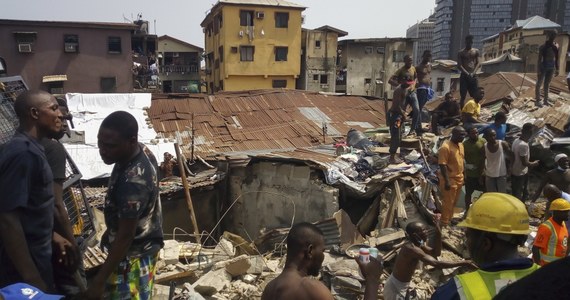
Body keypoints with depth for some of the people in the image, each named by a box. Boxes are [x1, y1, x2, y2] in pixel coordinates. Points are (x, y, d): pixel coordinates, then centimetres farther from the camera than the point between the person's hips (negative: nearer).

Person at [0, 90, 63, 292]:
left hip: (35, 252, 9)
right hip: (24, 261, -9)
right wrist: (31, 278, -24)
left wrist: (54, 236, 21)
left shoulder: (29, 148, 7)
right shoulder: (23, 153, -22)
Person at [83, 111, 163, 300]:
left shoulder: (133, 181, -35)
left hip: (133, 256, -10)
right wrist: (110, 233, 23)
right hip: (138, 249, 10)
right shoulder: (135, 158, -6)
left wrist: (99, 281, -21)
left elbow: (125, 236, -28)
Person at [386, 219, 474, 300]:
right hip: (395, 287, -9)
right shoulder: (412, 249, -31)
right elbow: (436, 264, -37)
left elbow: (436, 253, 3)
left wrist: (438, 233, -9)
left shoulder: (417, 244, 0)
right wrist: (462, 263, -33)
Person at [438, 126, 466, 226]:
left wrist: (462, 176, 17)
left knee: (454, 203, 19)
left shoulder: (461, 145, 7)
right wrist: (446, 181, -24)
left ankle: (450, 219, 34)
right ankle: (445, 223, 13)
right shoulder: (445, 147, -21)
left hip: (459, 179, 8)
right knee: (448, 203, 1)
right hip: (450, 180, -8)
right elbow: (442, 165, -22)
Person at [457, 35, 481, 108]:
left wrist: (473, 73, -10)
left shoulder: (476, 51, 10)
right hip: (464, 76, -2)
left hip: (473, 76, 3)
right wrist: (467, 73, -16)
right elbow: (459, 65, -5)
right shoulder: (461, 52, 2)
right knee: (463, 96, -4)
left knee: (476, 95, 0)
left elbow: (478, 63, 5)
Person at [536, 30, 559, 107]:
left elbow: (556, 58, 7)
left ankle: (546, 100, 20)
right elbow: (539, 59, -12)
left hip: (551, 68, 5)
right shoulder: (543, 47, -12)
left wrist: (557, 69, 7)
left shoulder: (555, 46, 1)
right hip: (543, 67, -5)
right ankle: (538, 101, 5)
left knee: (547, 84, 12)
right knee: (539, 84, 1)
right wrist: (538, 70, -16)